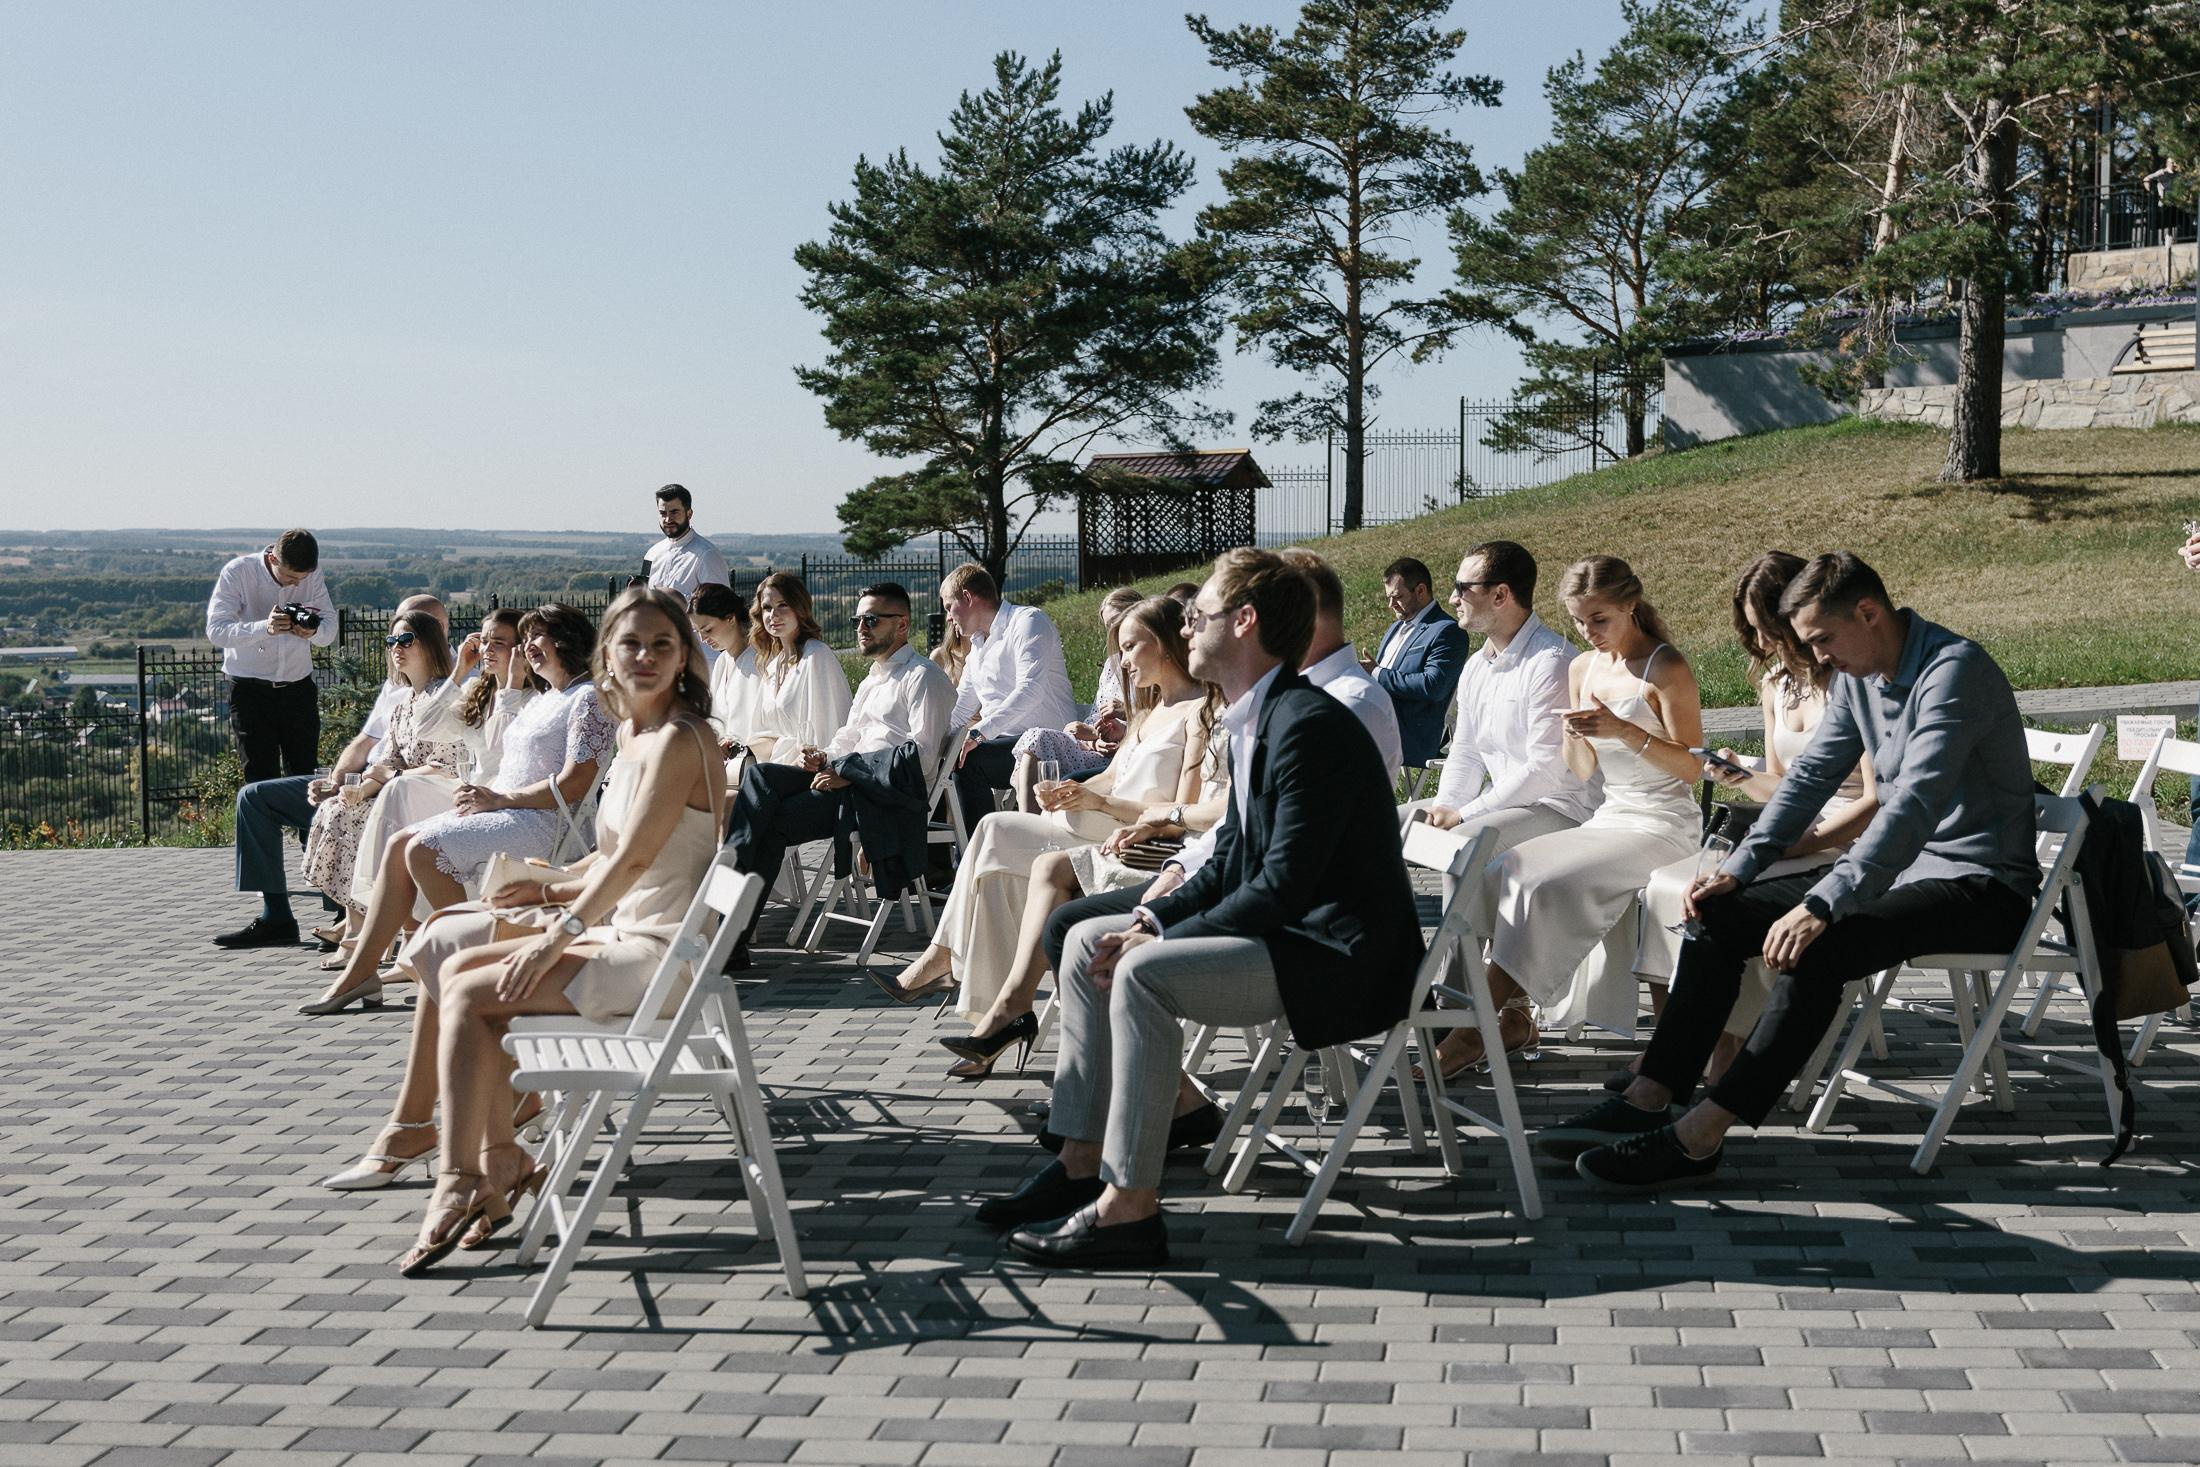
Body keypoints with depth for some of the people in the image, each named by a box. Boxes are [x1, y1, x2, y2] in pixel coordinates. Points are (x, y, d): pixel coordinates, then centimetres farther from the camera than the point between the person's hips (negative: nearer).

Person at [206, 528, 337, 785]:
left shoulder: (312, 575, -2)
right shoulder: (238, 572, -13)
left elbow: (330, 628, -1)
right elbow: (215, 630, -20)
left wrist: (313, 631, -26)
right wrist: (264, 628, -37)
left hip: (298, 684, 3)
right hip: (251, 689, -3)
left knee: (305, 774, 3)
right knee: (261, 776, -4)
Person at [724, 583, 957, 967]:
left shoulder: (924, 678, -2)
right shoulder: (872, 680, 28)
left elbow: (922, 757, -13)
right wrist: (822, 757, 5)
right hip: (851, 780, 8)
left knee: (773, 823, -22)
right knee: (759, 774, -17)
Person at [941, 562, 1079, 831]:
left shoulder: (1028, 622, -9)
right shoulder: (978, 642, 22)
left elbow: (1030, 690, -24)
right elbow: (960, 709, 26)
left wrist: (979, 733, -30)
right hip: (1003, 742, 9)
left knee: (968, 762, -28)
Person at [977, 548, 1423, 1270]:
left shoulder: (1307, 723, -21)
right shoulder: (1252, 722, 12)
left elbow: (1284, 884, -25)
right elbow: (1232, 862, 15)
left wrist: (1160, 940, -18)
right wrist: (1154, 919, -1)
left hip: (1338, 956, -11)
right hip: (1287, 933, 11)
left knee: (1144, 975, -27)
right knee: (1089, 942, 8)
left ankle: (1129, 1205, -21)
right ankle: (1084, 1163, 8)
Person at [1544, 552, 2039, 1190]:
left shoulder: (1954, 670, -21)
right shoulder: (1857, 676, 8)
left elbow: (1915, 803, -31)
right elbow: (1812, 773, 12)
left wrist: (1821, 905, -37)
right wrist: (1741, 867, -1)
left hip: (1979, 883, -9)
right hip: (1903, 865, 9)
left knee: (1815, 947, -32)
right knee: (1718, 912, -3)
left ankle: (1698, 1136, -30)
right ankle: (1648, 1100, -8)